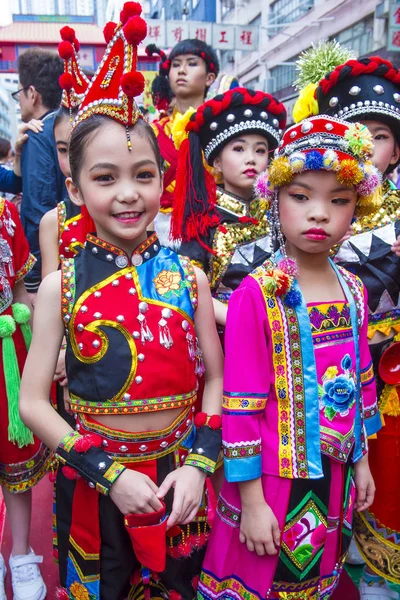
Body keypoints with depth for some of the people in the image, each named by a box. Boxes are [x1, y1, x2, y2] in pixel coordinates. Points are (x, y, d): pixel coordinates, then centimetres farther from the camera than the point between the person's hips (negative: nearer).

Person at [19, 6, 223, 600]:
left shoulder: (188, 276, -7)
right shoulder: (62, 284, -10)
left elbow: (215, 379, -1)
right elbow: (33, 402, -9)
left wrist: (198, 463, -11)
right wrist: (109, 473, -14)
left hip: (180, 481, 2)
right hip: (97, 485, -1)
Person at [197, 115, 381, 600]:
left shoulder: (353, 291, -1)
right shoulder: (257, 295, -20)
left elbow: (362, 382, 9)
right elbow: (241, 407, -18)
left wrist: (361, 460, 14)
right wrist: (251, 501, -14)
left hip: (335, 475, 6)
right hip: (274, 481, -5)